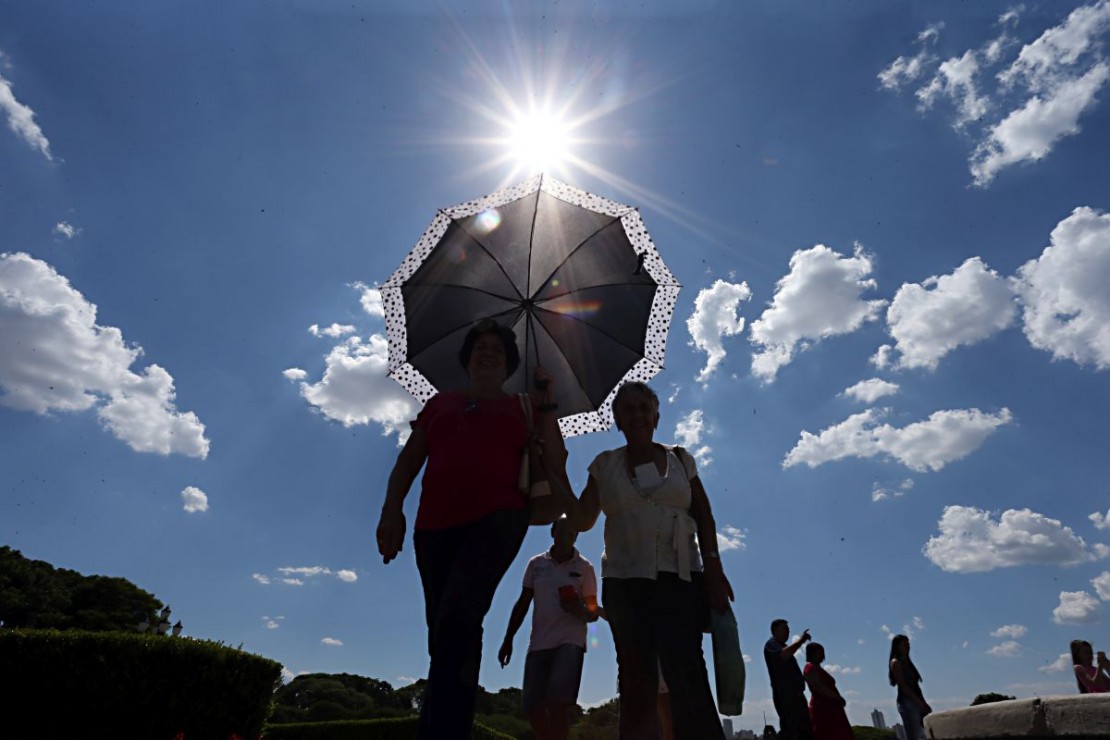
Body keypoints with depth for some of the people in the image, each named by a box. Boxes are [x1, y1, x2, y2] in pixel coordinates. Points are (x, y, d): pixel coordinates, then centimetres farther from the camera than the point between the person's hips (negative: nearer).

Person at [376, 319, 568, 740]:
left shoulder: (521, 407, 16)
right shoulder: (440, 403, 21)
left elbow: (555, 465, 6)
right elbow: (409, 460, 15)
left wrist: (546, 405, 2)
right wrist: (392, 510, 0)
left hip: (497, 517, -3)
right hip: (435, 526, 3)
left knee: (457, 620, -25)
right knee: (446, 633, 7)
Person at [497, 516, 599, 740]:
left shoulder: (584, 567, 1)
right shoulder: (536, 563, 8)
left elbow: (593, 612, 3)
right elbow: (522, 604, 12)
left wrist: (579, 610, -20)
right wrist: (508, 640, 9)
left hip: (570, 642, -3)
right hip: (538, 643, 4)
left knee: (557, 705, -18)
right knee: (532, 708, 2)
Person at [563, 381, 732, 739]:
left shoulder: (680, 459, 10)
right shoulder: (605, 464, 9)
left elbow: (704, 516, 8)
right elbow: (582, 519, 3)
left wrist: (713, 567, -4)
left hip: (680, 578, -1)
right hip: (625, 579, 1)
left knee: (686, 674, -13)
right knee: (637, 682, 4)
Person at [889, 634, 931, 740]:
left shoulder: (907, 662, 19)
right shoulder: (895, 663, -6)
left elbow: (914, 686, 16)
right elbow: (903, 686, -13)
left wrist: (923, 703, 8)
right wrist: (920, 702, -16)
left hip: (917, 703, 8)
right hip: (906, 703, -8)